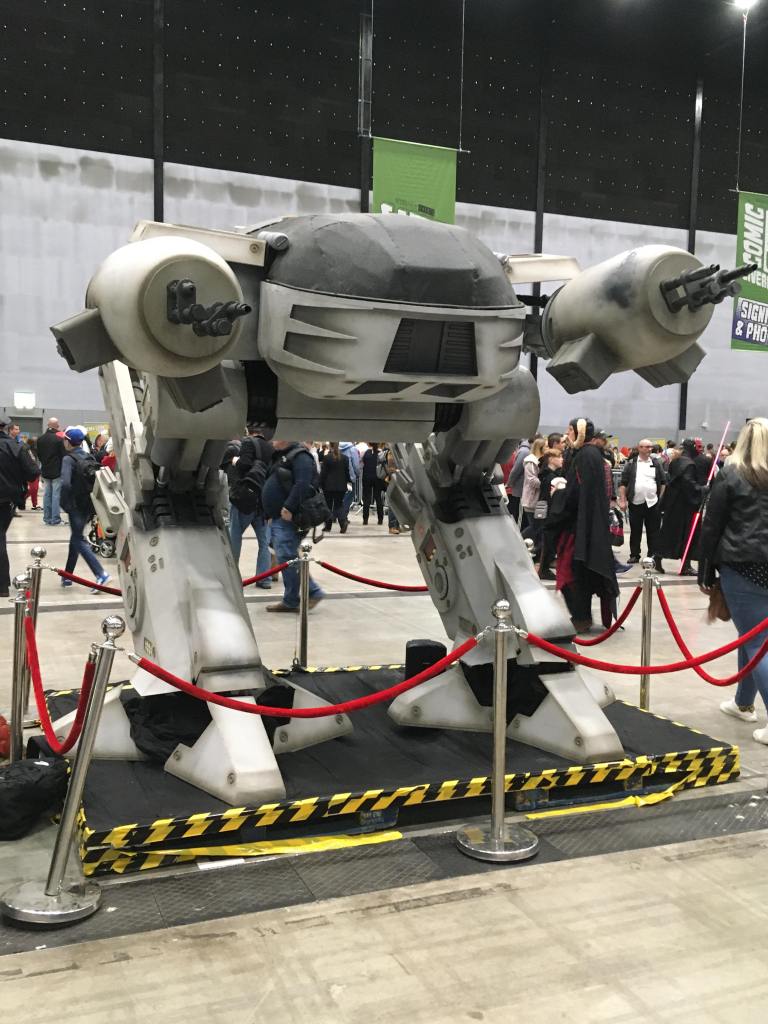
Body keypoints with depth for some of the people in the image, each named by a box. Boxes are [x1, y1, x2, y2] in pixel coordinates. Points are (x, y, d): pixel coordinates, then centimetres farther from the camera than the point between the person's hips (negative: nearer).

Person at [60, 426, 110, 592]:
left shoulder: (68, 459, -13)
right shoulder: (90, 457, 7)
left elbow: (66, 483, -26)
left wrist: (65, 504, -13)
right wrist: (94, 499, 9)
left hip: (76, 505, -7)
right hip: (89, 505, 7)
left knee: (79, 541, -3)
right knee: (76, 537, 18)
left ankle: (101, 574, -17)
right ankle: (68, 576, 27)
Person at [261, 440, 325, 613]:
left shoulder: (300, 456, -11)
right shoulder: (281, 456, 21)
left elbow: (302, 485, -24)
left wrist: (289, 507, -28)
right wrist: (270, 515, 25)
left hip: (287, 516, -11)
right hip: (278, 517, 11)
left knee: (286, 557, -9)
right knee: (288, 557, 12)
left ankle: (291, 601, -1)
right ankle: (313, 592, 17)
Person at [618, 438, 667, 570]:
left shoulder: (656, 463, 7)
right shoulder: (631, 464, 2)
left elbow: (663, 482, 10)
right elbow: (623, 484, 1)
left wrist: (662, 498, 0)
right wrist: (622, 500, -6)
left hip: (653, 503, 1)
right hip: (635, 503, -1)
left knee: (653, 531, 3)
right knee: (635, 531, 8)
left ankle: (654, 557, 8)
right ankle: (634, 555, 17)